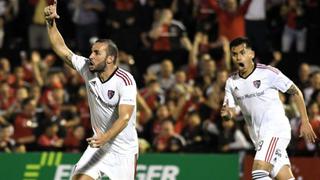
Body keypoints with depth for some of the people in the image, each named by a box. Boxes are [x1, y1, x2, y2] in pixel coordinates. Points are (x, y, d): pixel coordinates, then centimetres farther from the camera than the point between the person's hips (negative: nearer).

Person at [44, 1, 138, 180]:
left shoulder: (125, 81, -22)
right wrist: (51, 22, -10)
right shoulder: (87, 69, -3)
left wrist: (105, 137, -47)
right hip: (99, 145, 5)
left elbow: (125, 117, -31)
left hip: (124, 150, -5)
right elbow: (62, 49, 3)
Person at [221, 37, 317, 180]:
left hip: (276, 129, -6)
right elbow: (229, 110, 9)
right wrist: (227, 113, -16)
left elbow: (296, 92, -2)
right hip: (258, 136, 6)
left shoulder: (268, 73, -9)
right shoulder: (231, 82, 8)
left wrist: (305, 122, -3)